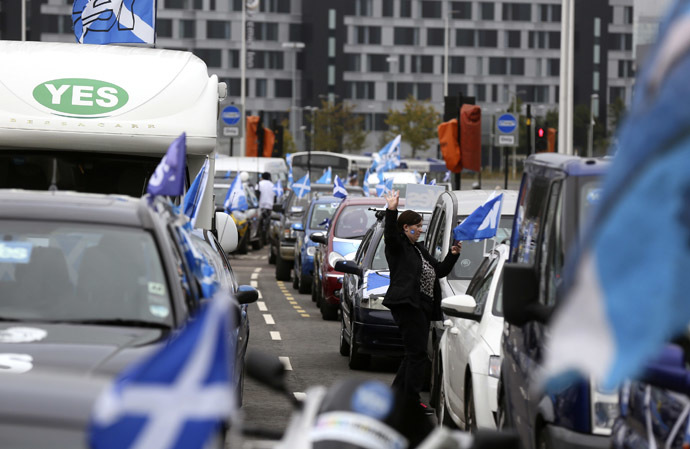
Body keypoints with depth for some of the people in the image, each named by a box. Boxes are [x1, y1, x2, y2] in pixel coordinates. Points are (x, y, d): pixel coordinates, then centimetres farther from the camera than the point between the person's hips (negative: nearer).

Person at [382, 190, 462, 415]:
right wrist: (391, 211, -37)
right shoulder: (398, 246, -2)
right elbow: (390, 234, -24)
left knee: (414, 353, 13)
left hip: (422, 307, 10)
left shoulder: (420, 250, 24)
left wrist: (452, 255, 12)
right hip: (407, 305, -10)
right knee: (417, 352, -11)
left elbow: (440, 270, 26)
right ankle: (412, 400, -9)